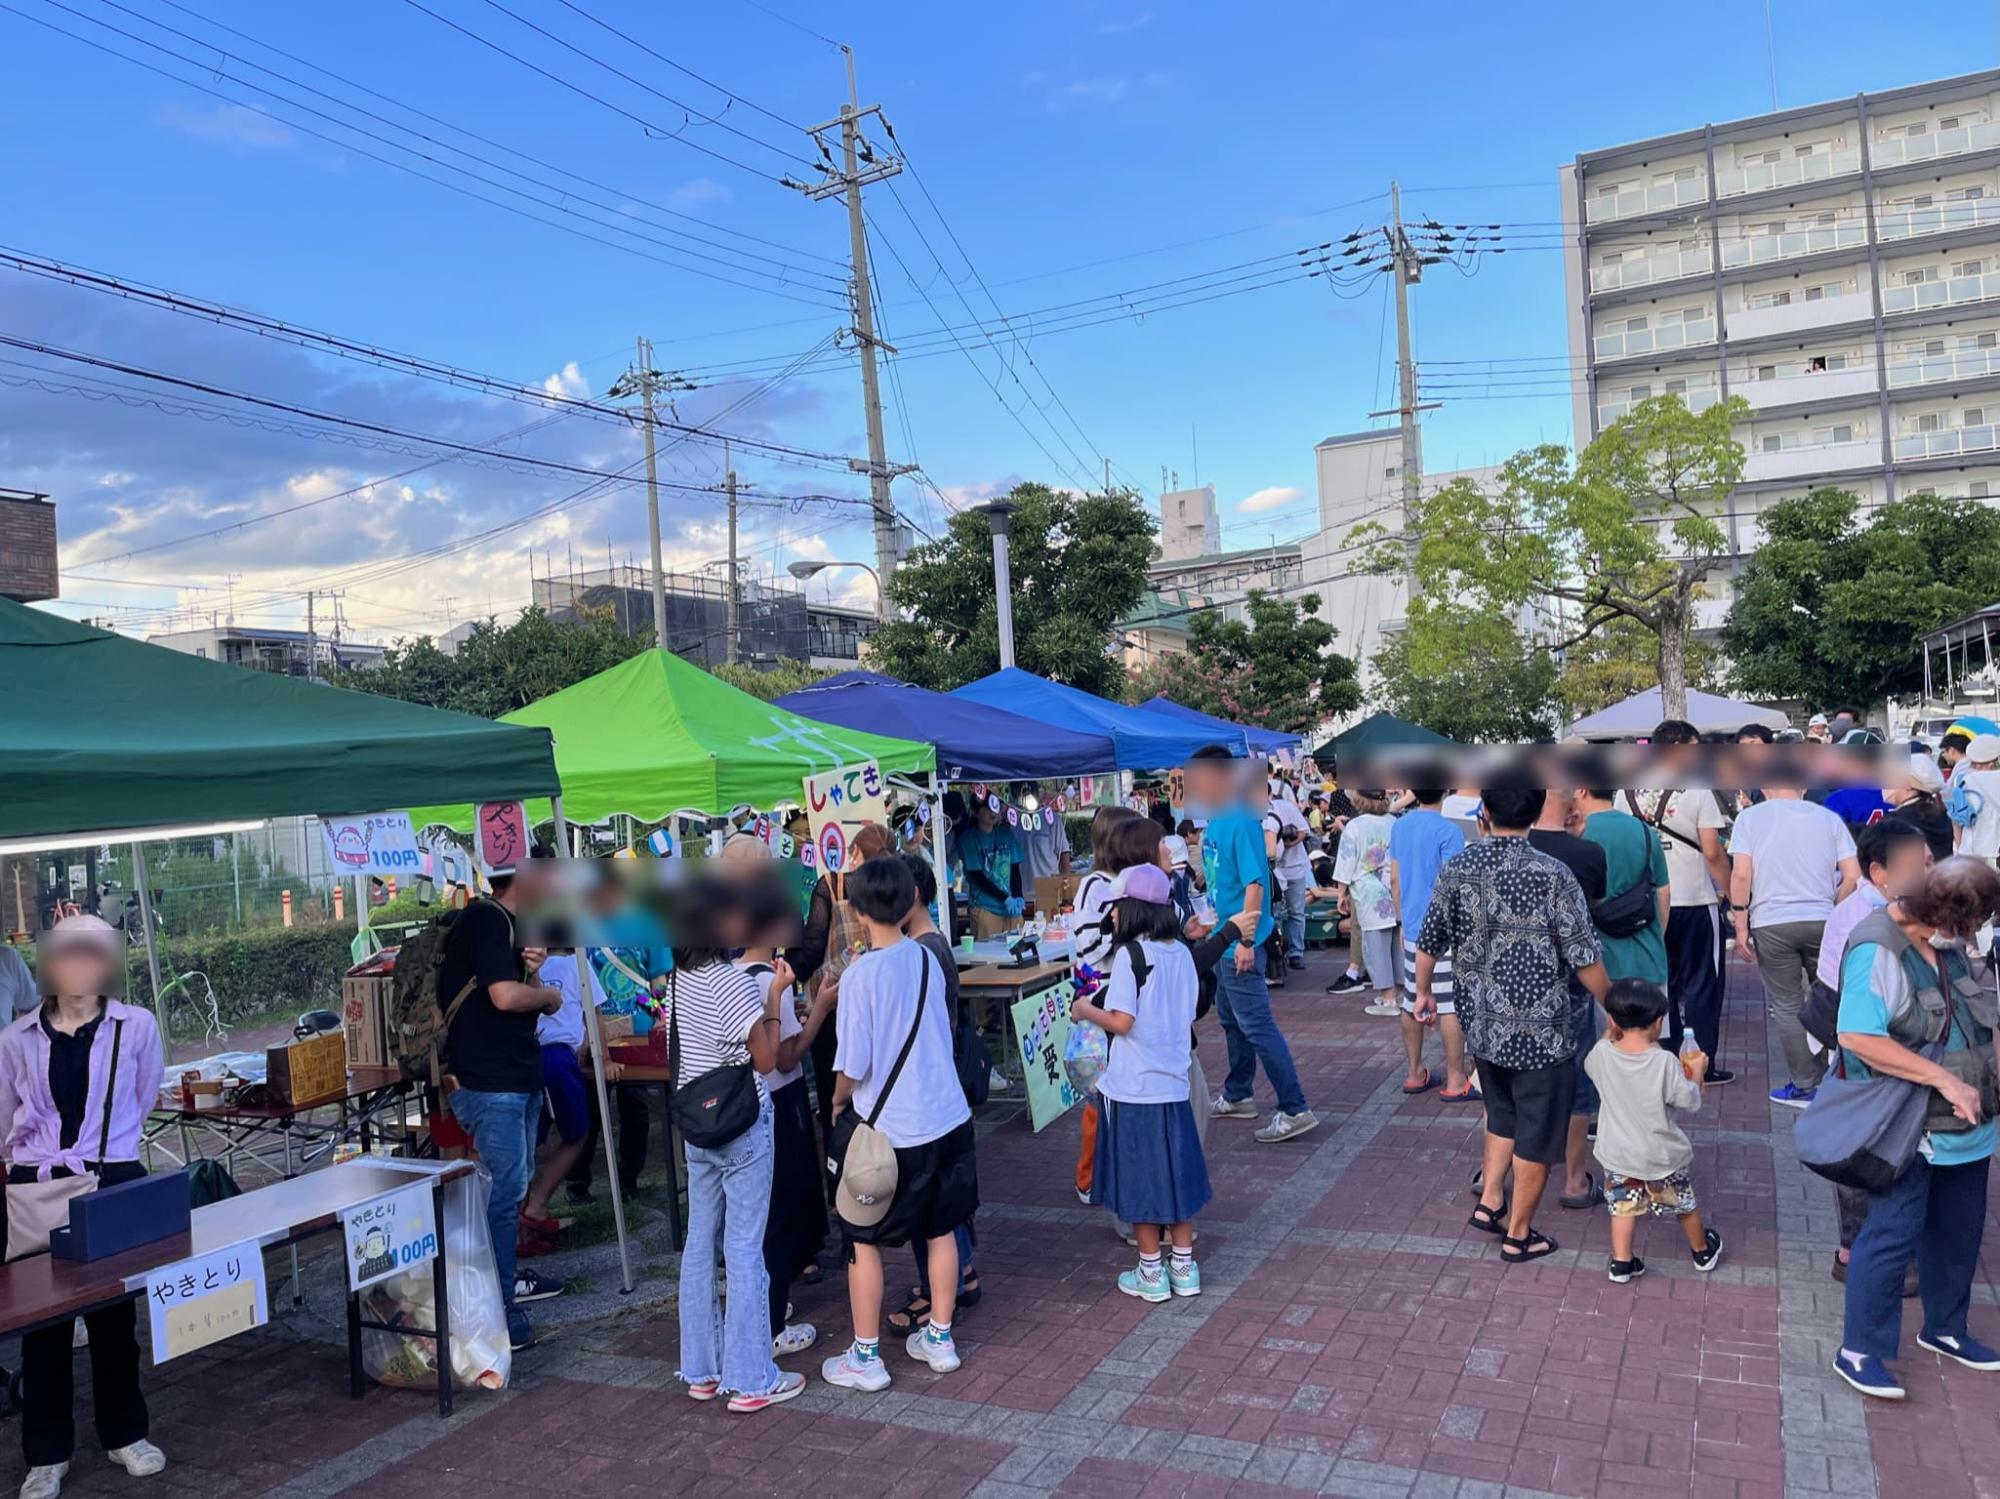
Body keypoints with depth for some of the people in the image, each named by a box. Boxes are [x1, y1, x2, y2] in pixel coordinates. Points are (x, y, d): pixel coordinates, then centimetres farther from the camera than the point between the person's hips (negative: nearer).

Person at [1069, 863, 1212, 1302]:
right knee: (1175, 1171, 16)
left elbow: (1122, 1021, -19)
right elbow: (1189, 1018, 10)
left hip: (1133, 1086, -6)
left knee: (1140, 1179, 7)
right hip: (1173, 1083, 6)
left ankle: (1151, 1274, 17)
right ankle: (1184, 1266, 24)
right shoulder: (1181, 952, 3)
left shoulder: (1130, 953, -16)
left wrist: (1086, 1011, -2)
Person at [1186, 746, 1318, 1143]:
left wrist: (1245, 940, -25)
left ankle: (1295, 1110, -1)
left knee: (1257, 1026, -7)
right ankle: (1236, 1097, 34)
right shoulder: (1216, 821, 8)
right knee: (1232, 1021, 20)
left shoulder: (1241, 822, -19)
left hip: (1238, 943, -10)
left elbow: (1254, 883, -23)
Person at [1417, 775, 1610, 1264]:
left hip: (1483, 1027, 5)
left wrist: (1423, 992, 21)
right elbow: (1584, 960, -15)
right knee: (1536, 1134, 12)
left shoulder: (1456, 869, -5)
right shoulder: (1552, 875, -18)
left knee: (1503, 1115, 27)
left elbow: (1429, 942, 4)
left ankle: (1489, 1203, 29)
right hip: (1541, 1033, -4)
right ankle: (1519, 1234, 23)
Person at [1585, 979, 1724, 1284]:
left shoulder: (1602, 1053, -15)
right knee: (1685, 1203, 23)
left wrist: (1611, 1036, 17)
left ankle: (1621, 1262, 14)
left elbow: (1590, 1065, 9)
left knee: (1624, 1206, 17)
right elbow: (1689, 1102, -15)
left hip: (1617, 1154, 1)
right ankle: (1702, 1252, 44)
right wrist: (1695, 1073, 1)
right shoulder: (1665, 1062, -25)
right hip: (1661, 1156, -1)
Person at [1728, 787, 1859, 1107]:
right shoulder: (1829, 818, 6)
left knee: (1787, 1006, 7)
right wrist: (1834, 913, 13)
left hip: (1771, 923, -2)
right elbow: (1853, 876, 0)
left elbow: (1741, 874, -10)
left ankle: (1806, 1086, 11)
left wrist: (1741, 926, -4)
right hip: (1822, 921, 2)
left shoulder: (1750, 817, -1)